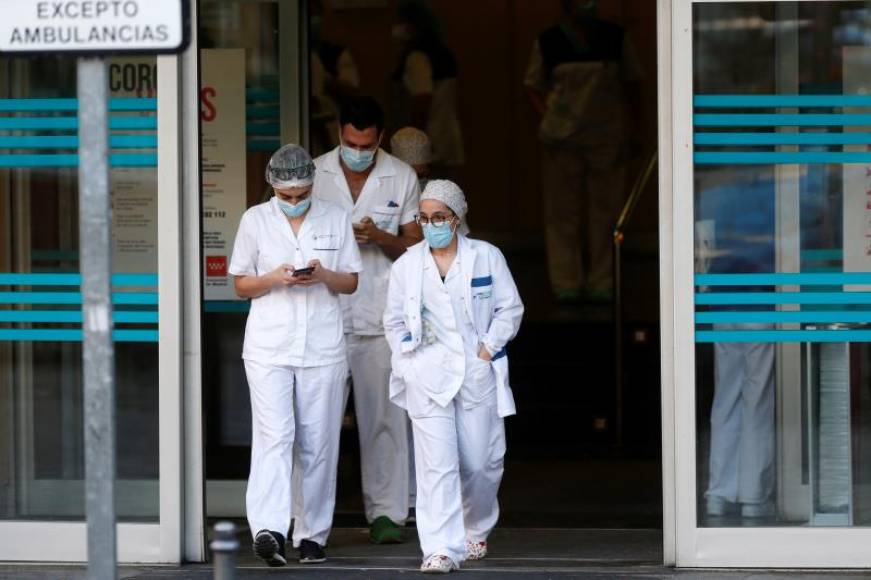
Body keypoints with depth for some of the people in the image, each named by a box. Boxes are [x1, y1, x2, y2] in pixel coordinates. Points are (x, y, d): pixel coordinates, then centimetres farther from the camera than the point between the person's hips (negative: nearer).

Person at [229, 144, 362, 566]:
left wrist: (325, 276, -10)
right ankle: (269, 529, -26)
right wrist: (274, 279, -12)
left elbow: (351, 282, 12)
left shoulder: (335, 219, 8)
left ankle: (312, 534, 13)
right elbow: (241, 285, 9)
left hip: (323, 348, 2)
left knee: (318, 443, 4)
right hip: (269, 347, -2)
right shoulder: (255, 220, 5)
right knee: (274, 435, -15)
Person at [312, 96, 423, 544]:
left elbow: (415, 247, 7)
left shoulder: (402, 178, 4)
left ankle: (385, 512, 2)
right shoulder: (315, 174, 5)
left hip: (379, 315, 0)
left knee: (383, 414, -2)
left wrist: (380, 237, -13)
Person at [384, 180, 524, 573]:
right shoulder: (407, 265, 7)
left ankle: (476, 530, 32)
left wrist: (489, 347, -5)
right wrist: (409, 358, 1)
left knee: (479, 462, 6)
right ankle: (442, 548, -15)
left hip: (478, 374, 0)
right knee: (437, 464, -11)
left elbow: (510, 308, 6)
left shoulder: (486, 257, 4)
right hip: (428, 376, 0)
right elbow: (394, 321, 13)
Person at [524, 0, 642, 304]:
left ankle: (601, 283, 7)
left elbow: (631, 85, 10)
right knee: (562, 212, 0)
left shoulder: (614, 37, 4)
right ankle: (566, 282, 4)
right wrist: (546, 117, -7)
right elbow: (533, 87, 9)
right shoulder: (548, 42, 2)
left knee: (604, 211, 1)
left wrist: (634, 129, 4)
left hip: (607, 139, 1)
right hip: (562, 139, -1)